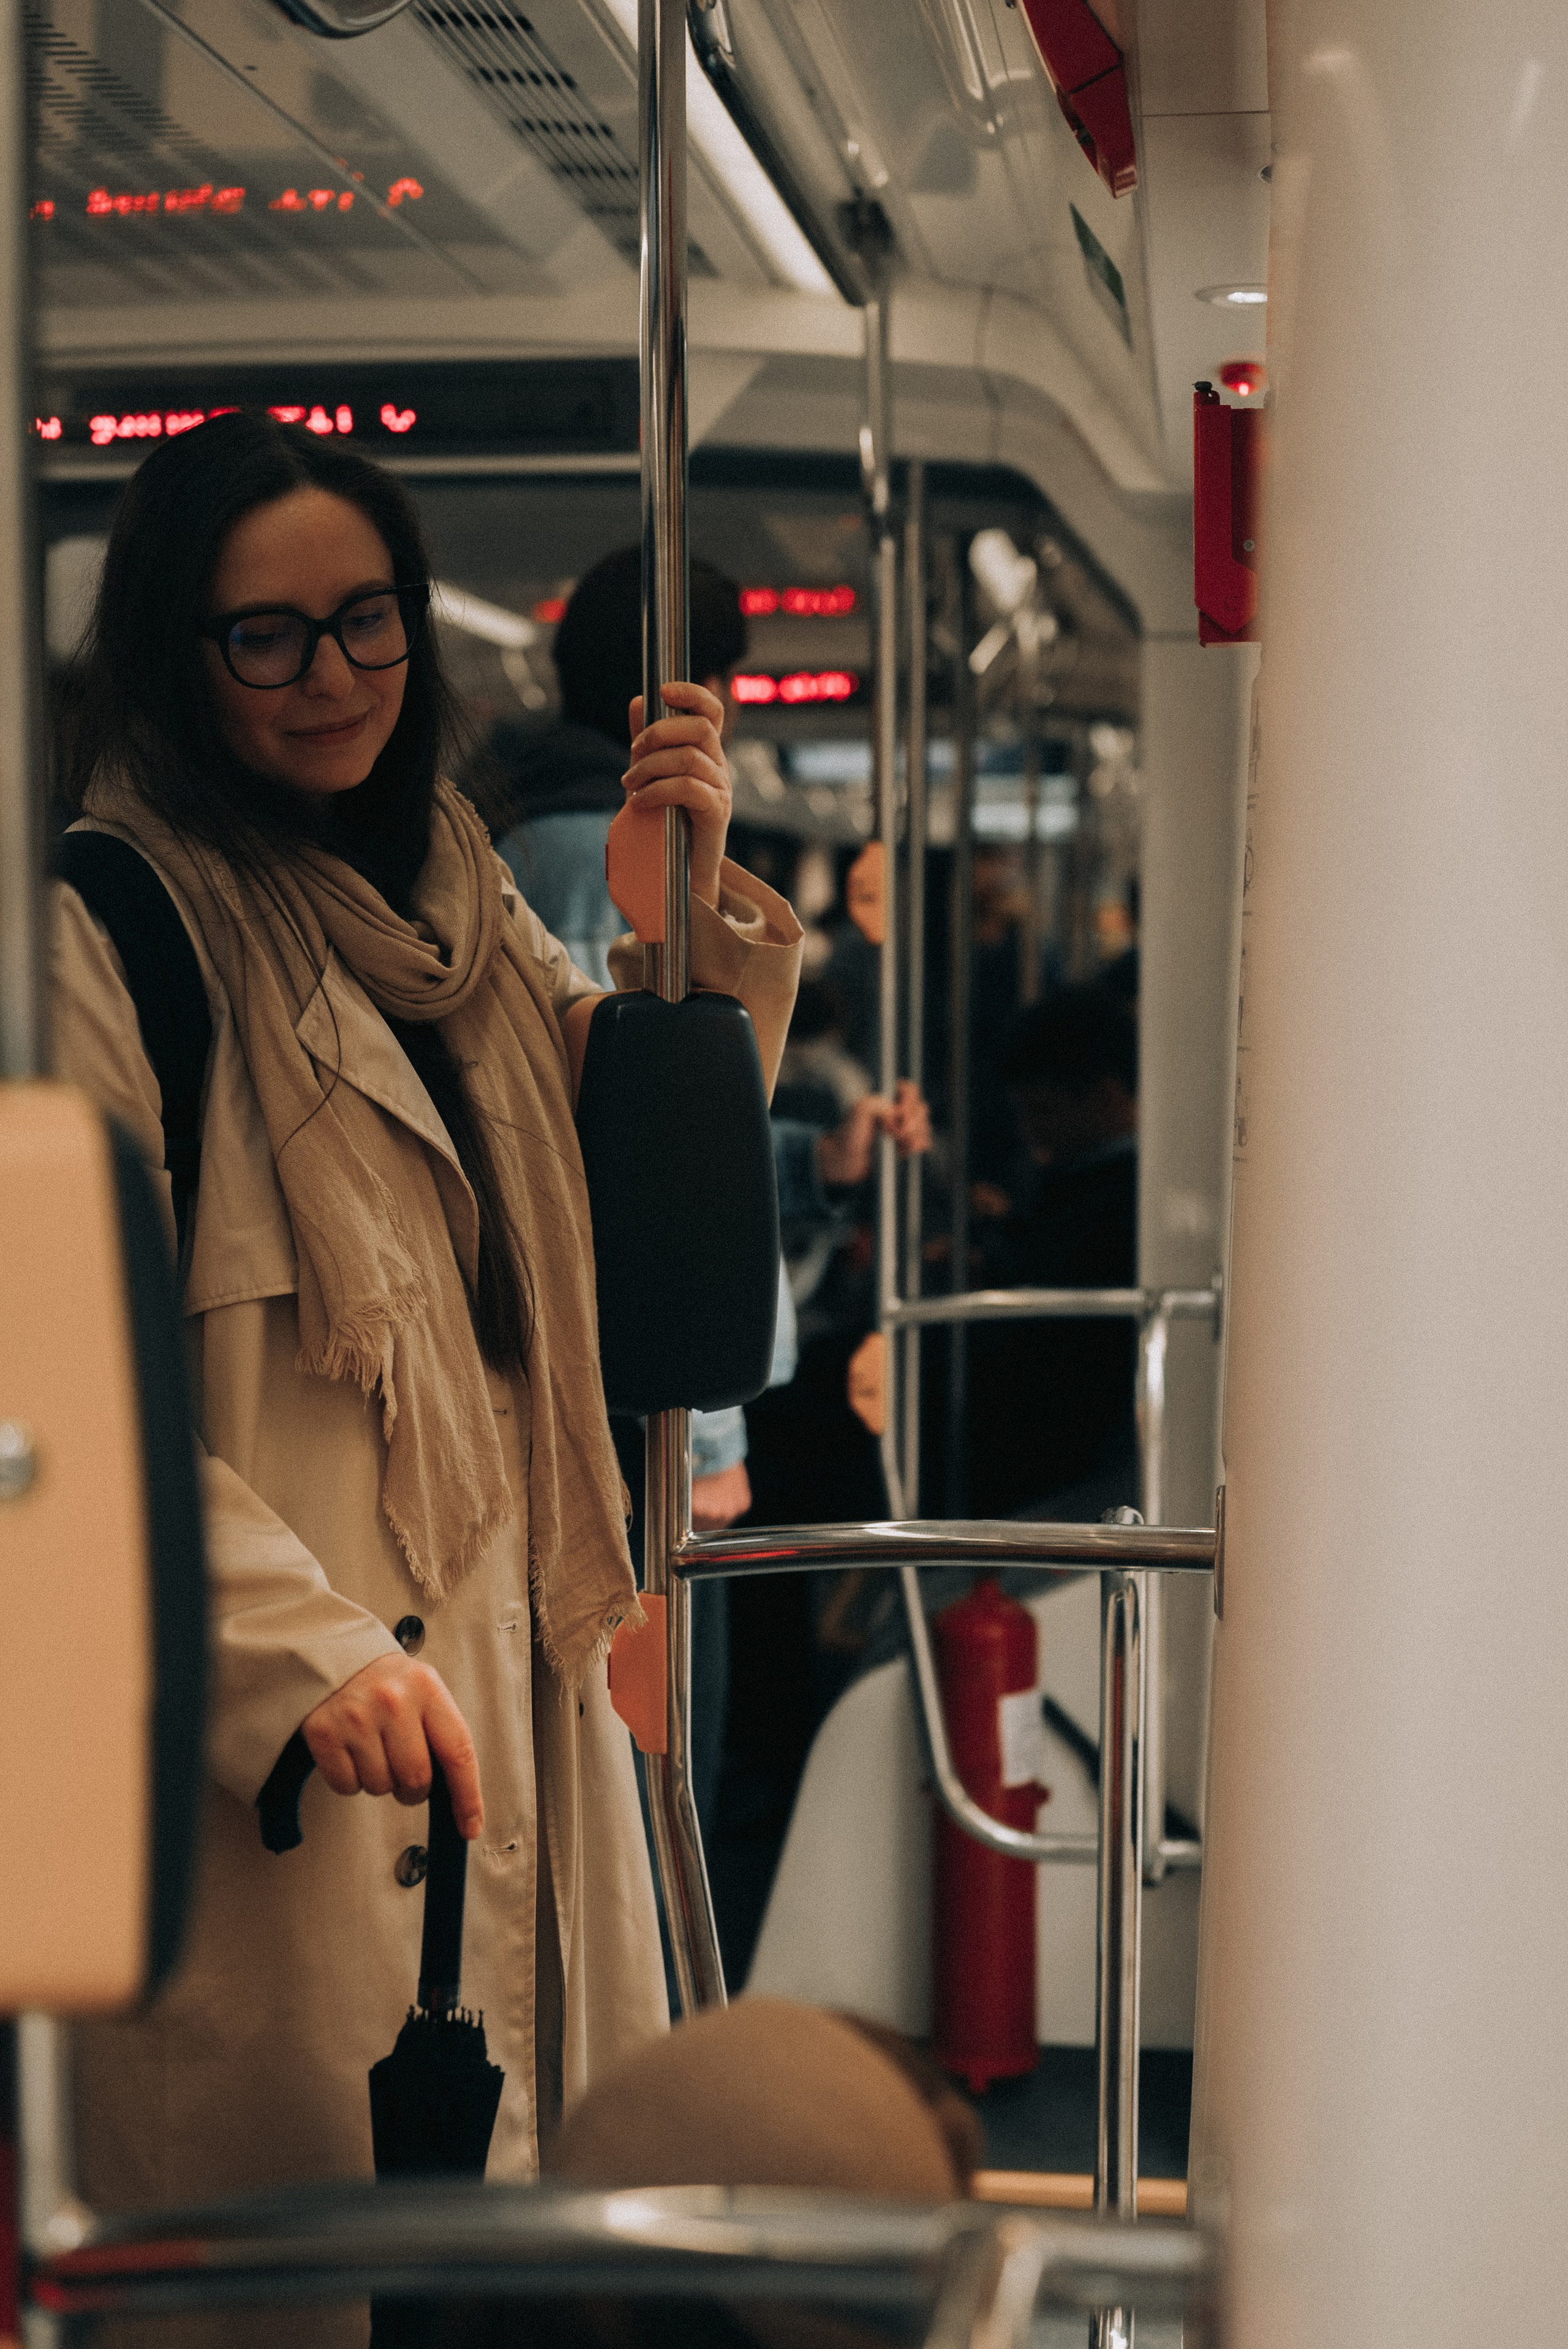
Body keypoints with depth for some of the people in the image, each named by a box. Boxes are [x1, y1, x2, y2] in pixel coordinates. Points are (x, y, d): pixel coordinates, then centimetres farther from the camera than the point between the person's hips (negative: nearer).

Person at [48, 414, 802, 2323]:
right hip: (274, 1729, -7)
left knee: (510, 2169, 15)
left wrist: (700, 907, 3)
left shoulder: (448, 891, 14)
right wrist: (305, 1649, -26)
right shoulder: (98, 927, -12)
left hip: (509, 1660, 8)